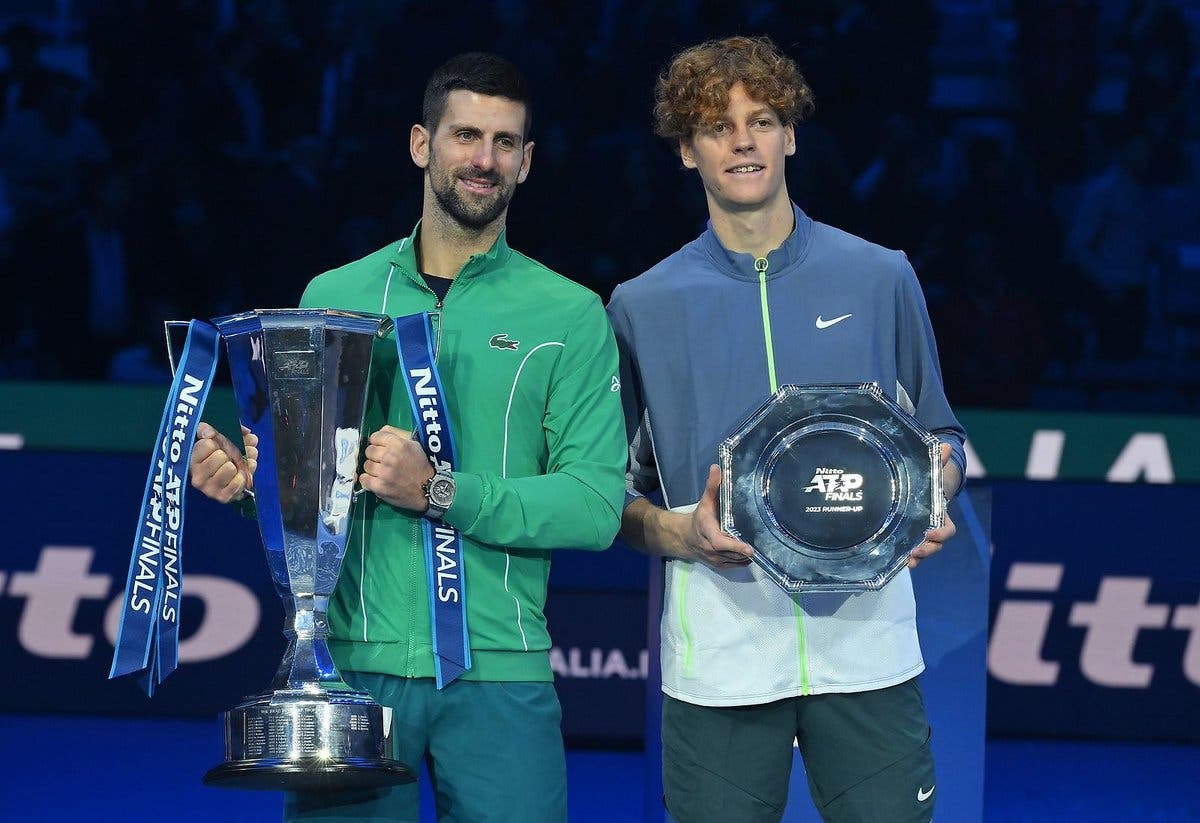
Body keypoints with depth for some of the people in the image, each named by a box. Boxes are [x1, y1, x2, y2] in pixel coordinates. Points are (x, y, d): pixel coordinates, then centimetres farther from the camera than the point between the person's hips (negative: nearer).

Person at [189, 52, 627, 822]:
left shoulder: (569, 315, 4)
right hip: (350, 663, 1)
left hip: (498, 673, -1)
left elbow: (598, 504, -6)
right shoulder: (334, 296, 10)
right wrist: (246, 474, -8)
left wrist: (440, 492, -17)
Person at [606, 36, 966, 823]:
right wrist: (683, 535, -10)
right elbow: (615, 491, 11)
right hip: (719, 654, 0)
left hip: (865, 635, 0)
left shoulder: (880, 279, 10)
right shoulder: (643, 307, 8)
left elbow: (938, 439, 17)